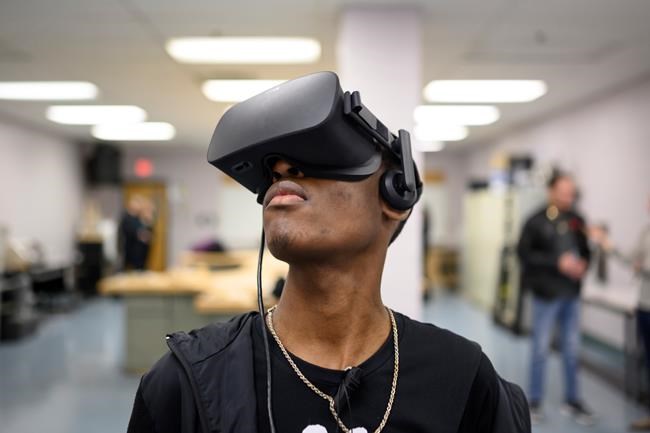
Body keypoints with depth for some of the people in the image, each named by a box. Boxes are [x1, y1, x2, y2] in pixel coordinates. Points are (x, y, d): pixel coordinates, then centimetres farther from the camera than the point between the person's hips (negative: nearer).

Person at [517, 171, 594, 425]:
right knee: (541, 348, 5)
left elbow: (585, 250, 14)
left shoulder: (577, 220, 5)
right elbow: (524, 253, -13)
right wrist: (558, 262, -20)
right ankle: (534, 401, 19)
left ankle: (572, 401, 25)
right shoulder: (537, 222, -9)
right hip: (546, 294, -4)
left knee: (572, 349, 11)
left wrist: (583, 264, -8)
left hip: (572, 294, 4)